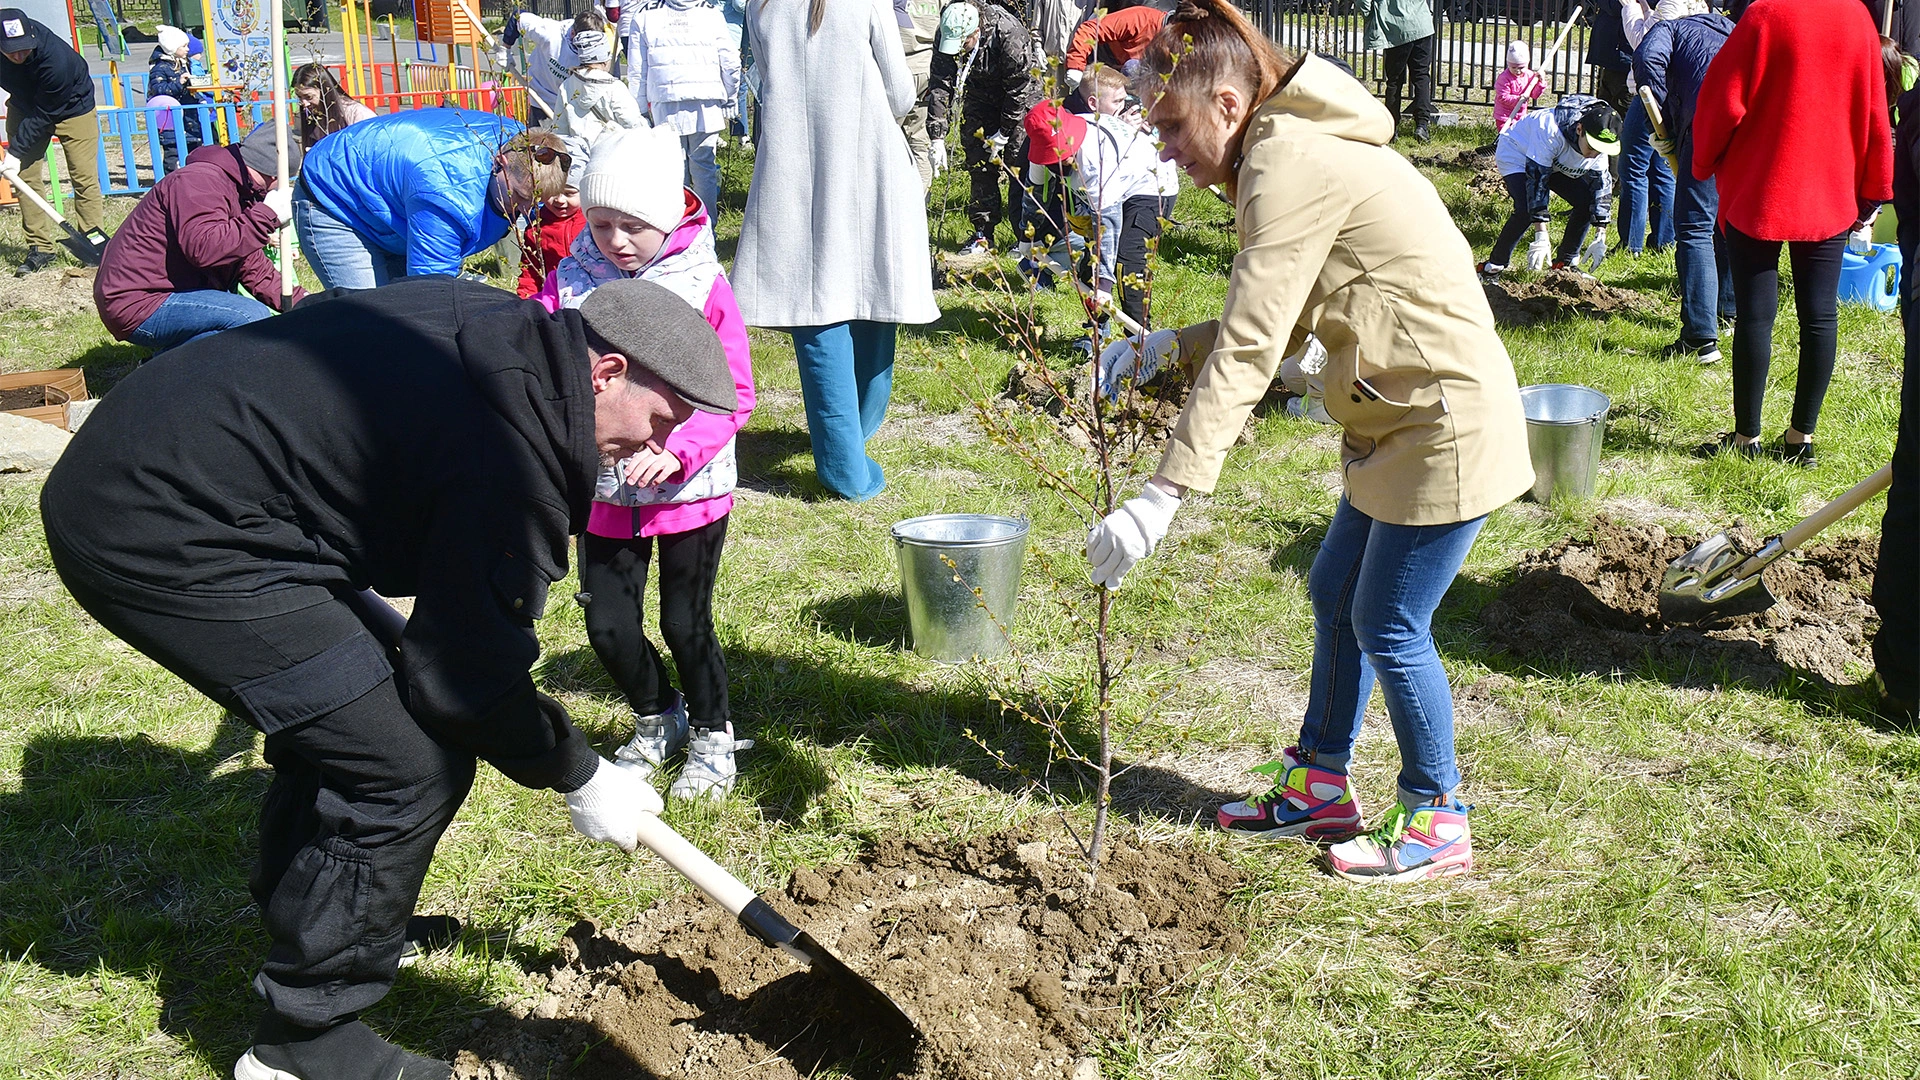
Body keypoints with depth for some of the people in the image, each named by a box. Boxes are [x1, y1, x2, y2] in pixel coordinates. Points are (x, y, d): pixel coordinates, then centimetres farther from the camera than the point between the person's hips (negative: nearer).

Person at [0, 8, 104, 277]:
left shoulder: (55, 58, -38)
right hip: (24, 107, 4)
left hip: (71, 106, -4)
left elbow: (43, 115, -28)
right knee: (26, 176, -2)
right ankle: (40, 248, 3)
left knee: (84, 178, -9)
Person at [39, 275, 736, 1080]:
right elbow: (470, 673, -15)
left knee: (345, 706, 24)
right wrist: (578, 776, 2)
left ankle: (300, 916, 43)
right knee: (408, 764, -9)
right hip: (162, 541, -11)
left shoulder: (495, 326, 8)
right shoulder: (511, 451, -21)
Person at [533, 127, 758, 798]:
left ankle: (713, 737, 31)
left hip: (688, 489, -3)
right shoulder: (571, 279, -2)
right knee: (608, 625, 7)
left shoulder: (703, 285, -10)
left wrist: (676, 452, -24)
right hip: (604, 490, 3)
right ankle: (656, 722, 36)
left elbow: (733, 396, -10)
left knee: (686, 623, 6)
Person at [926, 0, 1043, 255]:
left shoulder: (1010, 36, -35)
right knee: (979, 165, 2)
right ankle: (983, 236, 11)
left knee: (1019, 165, -12)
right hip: (980, 97, 5)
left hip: (1020, 100, -5)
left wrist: (1003, 134, -19)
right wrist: (937, 137, -26)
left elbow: (1020, 89, -26)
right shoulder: (946, 38, -21)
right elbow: (940, 86, -19)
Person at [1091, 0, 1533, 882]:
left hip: (1446, 422, -10)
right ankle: (1319, 784, 31)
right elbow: (1277, 324, 10)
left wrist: (1164, 494, -31)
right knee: (1335, 596, 16)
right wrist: (1168, 346, -2)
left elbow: (1248, 350, -28)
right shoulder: (1292, 148, 11)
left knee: (1389, 625, 0)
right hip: (1397, 419, 10)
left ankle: (1438, 822, 18)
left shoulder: (1288, 164, -21)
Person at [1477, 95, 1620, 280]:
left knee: (1587, 201, -7)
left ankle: (1565, 263, 5)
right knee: (1526, 209, -29)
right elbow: (1537, 179, -40)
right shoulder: (1550, 131, -41)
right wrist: (1541, 237, -43)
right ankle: (1492, 268, -17)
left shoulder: (1599, 143, -20)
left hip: (1555, 164, 7)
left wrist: (1601, 237, -21)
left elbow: (1602, 187, -14)